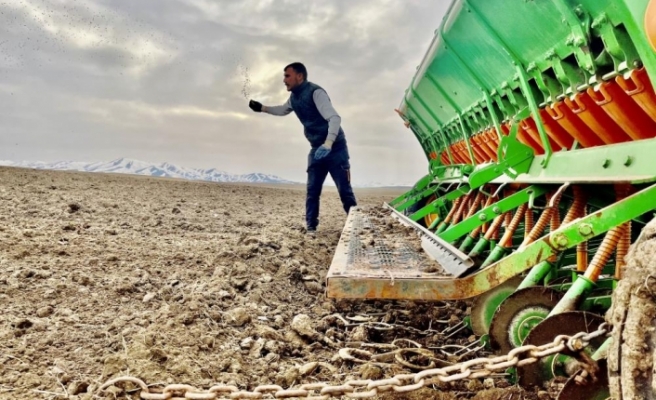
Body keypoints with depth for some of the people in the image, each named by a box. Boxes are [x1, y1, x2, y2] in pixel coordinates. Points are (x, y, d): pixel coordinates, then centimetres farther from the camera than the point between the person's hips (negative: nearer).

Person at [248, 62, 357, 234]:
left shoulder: (315, 92, -18)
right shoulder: (294, 97, 9)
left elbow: (335, 117, -28)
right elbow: (283, 110, 32)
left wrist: (328, 144, -41)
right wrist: (262, 108, 18)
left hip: (335, 147, -7)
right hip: (317, 149, 8)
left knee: (344, 190, -7)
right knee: (312, 190, 2)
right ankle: (311, 227, 7)